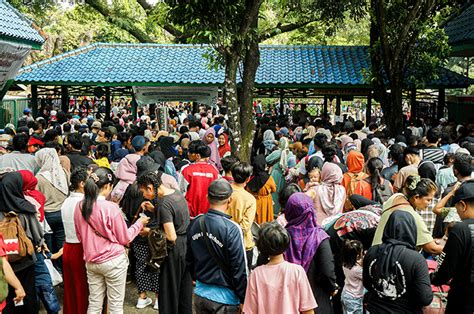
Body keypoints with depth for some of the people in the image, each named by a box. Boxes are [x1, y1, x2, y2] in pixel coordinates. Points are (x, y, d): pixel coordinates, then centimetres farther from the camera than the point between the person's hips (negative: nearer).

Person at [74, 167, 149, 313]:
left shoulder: (79, 207, -1)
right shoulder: (111, 207, -17)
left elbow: (80, 237, 12)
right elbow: (124, 239, -7)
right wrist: (139, 223, 6)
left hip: (91, 262, 5)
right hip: (113, 261, -5)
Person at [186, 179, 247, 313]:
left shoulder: (195, 224, -3)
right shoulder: (232, 229, -21)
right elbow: (240, 268, -17)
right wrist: (243, 299, -7)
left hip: (200, 293, 5)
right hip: (224, 297, -5)